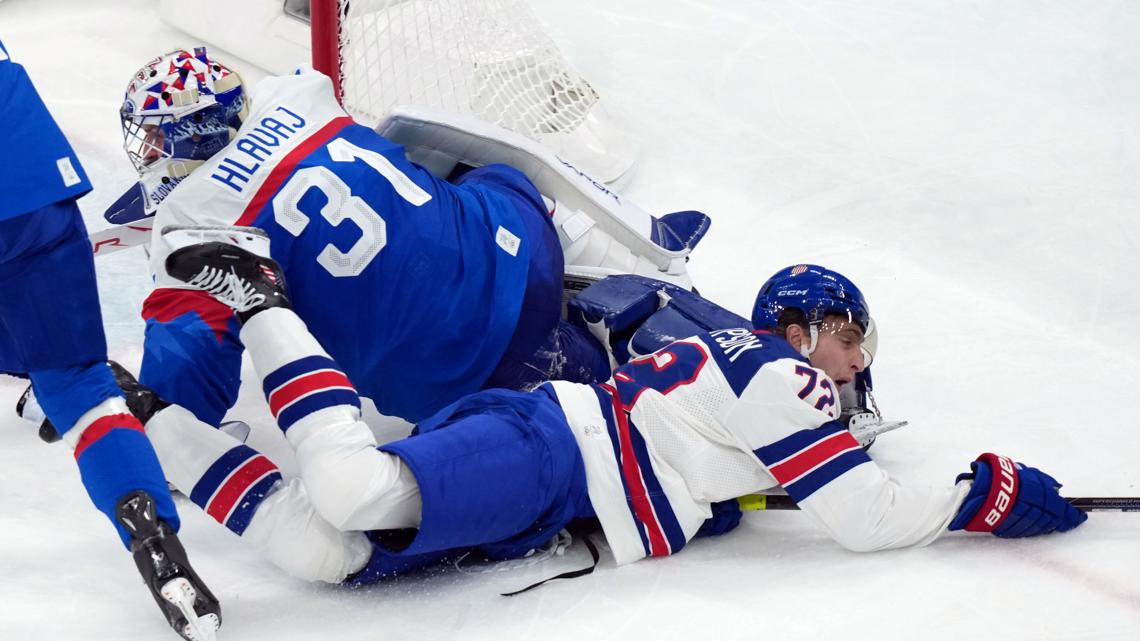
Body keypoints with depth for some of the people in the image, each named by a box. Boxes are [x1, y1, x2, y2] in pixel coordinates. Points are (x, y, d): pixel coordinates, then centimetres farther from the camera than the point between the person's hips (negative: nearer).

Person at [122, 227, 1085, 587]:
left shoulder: (740, 362, 28)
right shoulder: (779, 374, -1)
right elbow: (867, 518, -7)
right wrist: (986, 498, 2)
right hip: (533, 445, -9)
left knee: (320, 551, -7)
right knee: (355, 491, -33)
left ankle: (153, 419, -6)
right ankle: (256, 302, -14)